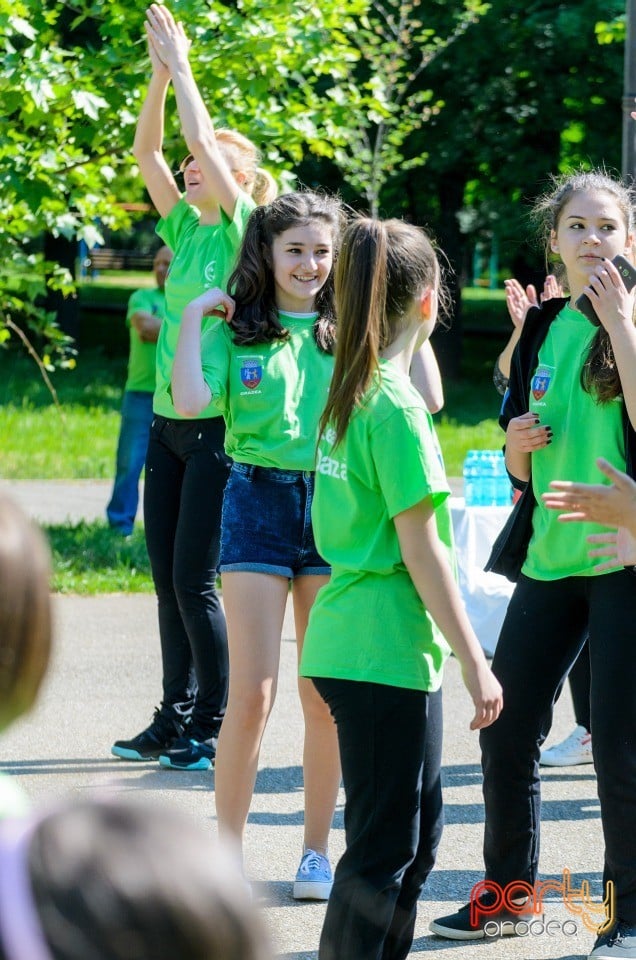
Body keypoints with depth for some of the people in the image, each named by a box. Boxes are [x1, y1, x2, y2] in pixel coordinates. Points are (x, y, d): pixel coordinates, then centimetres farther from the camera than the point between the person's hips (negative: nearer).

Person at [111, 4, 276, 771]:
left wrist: (182, 66, -10)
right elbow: (146, 152, 7)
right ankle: (174, 718, 17)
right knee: (167, 578, 9)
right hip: (167, 422, 8)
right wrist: (160, 72, -1)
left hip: (218, 427, -7)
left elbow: (203, 138, -17)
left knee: (195, 580, -6)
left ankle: (213, 725, 3)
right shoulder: (186, 228, 12)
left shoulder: (242, 229, -7)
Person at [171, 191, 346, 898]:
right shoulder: (236, 329, 2)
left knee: (326, 695, 5)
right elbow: (191, 403, -14)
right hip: (258, 502, -2)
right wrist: (193, 317, -9)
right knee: (252, 693, -6)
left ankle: (316, 850, 17)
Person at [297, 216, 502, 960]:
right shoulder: (396, 404, -16)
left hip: (348, 640, 9)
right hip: (387, 648, -9)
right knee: (384, 848, -3)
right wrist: (474, 660, -14)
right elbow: (420, 549, -16)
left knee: (416, 828, 18)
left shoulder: (348, 391, 9)